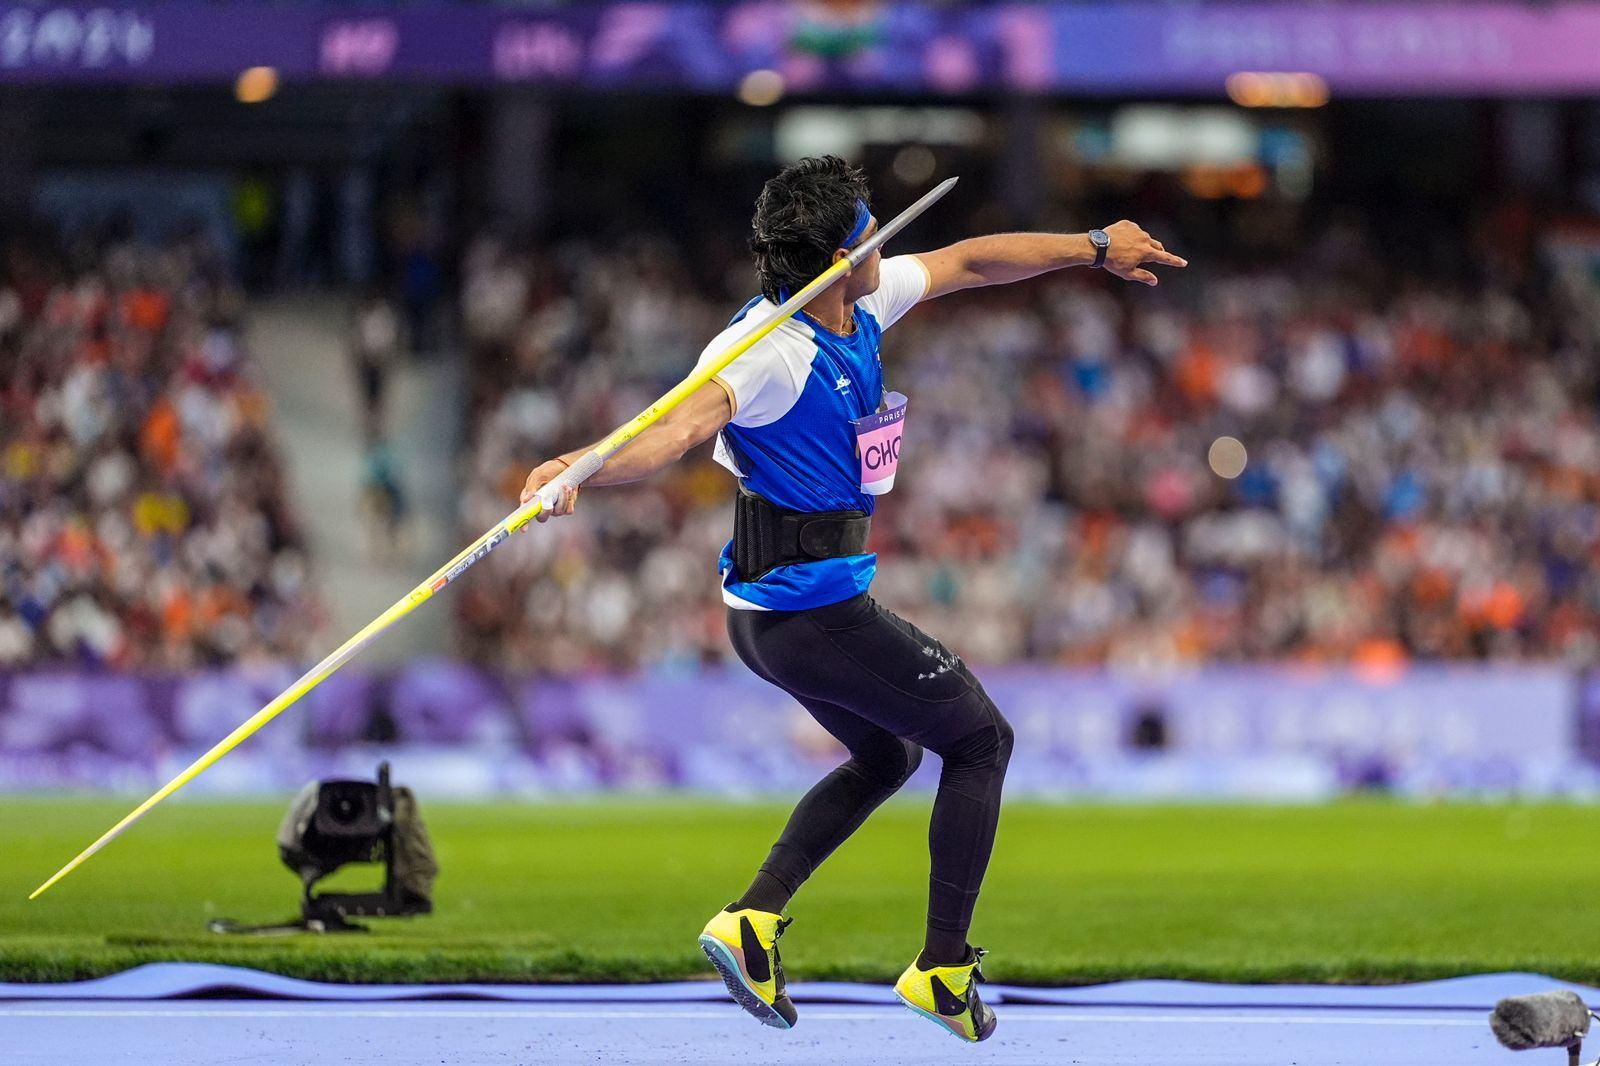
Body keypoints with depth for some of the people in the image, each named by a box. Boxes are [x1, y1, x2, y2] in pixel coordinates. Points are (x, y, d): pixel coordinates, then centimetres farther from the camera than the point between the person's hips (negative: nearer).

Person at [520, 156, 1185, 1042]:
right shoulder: (768, 347, -27)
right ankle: (943, 969, 13)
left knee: (885, 757, 28)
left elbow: (966, 263, 15)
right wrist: (581, 469, -61)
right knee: (981, 740, 7)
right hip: (817, 610, -10)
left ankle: (754, 919, 14)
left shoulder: (861, 305, 0)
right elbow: (675, 430, -42)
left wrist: (1096, 248, 26)